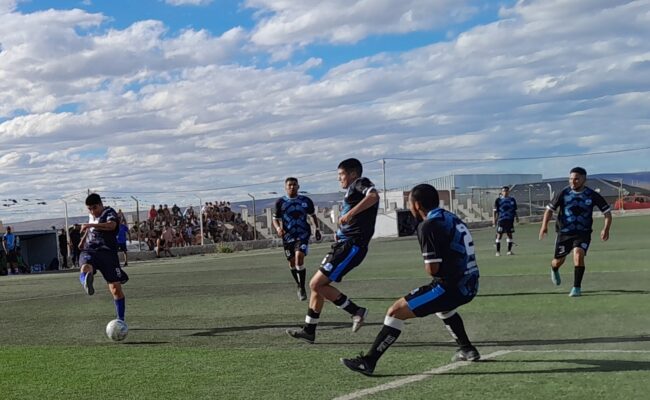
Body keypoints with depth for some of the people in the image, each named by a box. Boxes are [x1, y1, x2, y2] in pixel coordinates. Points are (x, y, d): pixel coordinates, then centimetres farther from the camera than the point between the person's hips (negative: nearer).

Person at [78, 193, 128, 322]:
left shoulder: (109, 212, -3)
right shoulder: (91, 216, 18)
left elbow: (112, 225, -29)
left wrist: (90, 225, -36)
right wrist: (84, 239, 28)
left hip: (107, 252, -4)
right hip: (89, 251, 4)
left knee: (116, 288, -8)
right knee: (85, 268, -35)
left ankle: (121, 320, 5)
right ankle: (87, 284, -70)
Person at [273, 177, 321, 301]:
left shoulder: (306, 201, 1)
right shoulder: (280, 202, -1)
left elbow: (313, 215, 18)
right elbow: (275, 219, 4)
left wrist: (317, 229, 14)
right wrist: (278, 228, -15)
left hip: (303, 235, -2)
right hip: (288, 236, 2)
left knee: (299, 257, -22)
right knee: (292, 263, 8)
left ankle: (302, 288, -13)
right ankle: (299, 286, 31)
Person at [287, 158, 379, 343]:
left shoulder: (360, 183, -6)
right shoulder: (353, 190, 23)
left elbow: (374, 195, -31)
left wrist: (350, 213, -33)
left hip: (351, 246, -10)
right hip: (343, 245, 10)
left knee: (316, 284, -12)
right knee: (318, 285, 13)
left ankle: (356, 311, -3)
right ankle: (309, 331, 20)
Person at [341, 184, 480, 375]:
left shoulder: (428, 226, -13)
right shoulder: (451, 217, 13)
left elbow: (432, 269, -17)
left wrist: (427, 266, 4)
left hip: (451, 286, -9)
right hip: (469, 285, 9)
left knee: (396, 311, -7)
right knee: (442, 306, 41)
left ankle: (368, 362, -8)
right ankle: (467, 349, 44)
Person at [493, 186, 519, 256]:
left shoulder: (512, 200, 10)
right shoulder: (498, 200, 2)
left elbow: (514, 210, 17)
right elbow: (495, 211, 2)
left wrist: (516, 217, 8)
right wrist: (494, 219, -5)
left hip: (510, 220, 3)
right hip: (501, 219, -3)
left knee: (509, 234, 5)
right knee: (499, 235, -3)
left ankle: (509, 250, 12)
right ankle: (498, 251, 2)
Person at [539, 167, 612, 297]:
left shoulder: (592, 195, -7)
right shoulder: (563, 193, -7)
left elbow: (607, 212, 0)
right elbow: (550, 209, 0)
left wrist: (606, 229, -14)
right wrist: (544, 225, -14)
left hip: (583, 233, -1)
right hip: (564, 232, 1)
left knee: (578, 255, -25)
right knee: (558, 261, 10)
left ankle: (577, 287, -13)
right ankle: (554, 269, 50)